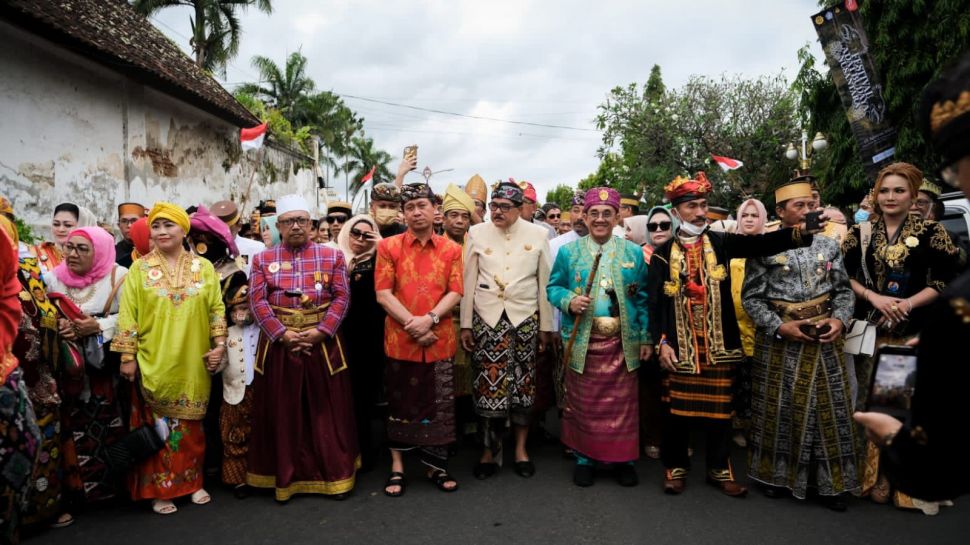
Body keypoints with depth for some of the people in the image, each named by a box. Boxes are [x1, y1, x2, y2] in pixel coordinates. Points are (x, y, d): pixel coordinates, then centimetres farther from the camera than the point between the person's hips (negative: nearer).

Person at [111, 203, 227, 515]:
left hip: (193, 361, 1)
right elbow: (128, 314, -1)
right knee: (157, 425, 4)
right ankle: (159, 489, 16)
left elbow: (216, 309, 5)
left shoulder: (203, 267, 4)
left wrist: (219, 344, -2)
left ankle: (192, 482, 24)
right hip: (154, 361, -1)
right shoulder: (139, 269, 0)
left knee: (191, 424, 11)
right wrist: (127, 356, -5)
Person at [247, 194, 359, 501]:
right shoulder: (263, 259, 7)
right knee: (282, 413, 8)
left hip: (323, 342, -1)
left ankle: (336, 475, 18)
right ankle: (285, 477, 21)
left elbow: (342, 297, -1)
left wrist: (321, 330, -13)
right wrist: (282, 333, -14)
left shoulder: (332, 256, 5)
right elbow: (257, 301, -2)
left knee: (328, 410, 6)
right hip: (279, 343, 1)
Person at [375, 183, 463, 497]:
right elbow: (383, 294, -5)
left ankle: (436, 466, 23)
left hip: (440, 340, 1)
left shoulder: (450, 249, 5)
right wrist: (411, 324, -13)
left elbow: (455, 293, -1)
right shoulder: (389, 247, 1)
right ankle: (397, 467, 23)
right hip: (400, 339, -1)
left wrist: (429, 319, -15)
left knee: (438, 405, 8)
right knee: (400, 403, 10)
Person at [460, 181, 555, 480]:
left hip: (524, 319, 0)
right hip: (487, 319, 0)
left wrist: (546, 326, 4)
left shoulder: (537, 234, 2)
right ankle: (490, 449, 16)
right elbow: (469, 282, 4)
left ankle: (520, 448, 22)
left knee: (523, 384, 7)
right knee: (488, 385, 0)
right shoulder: (477, 233, 3)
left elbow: (545, 283, 4)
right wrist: (465, 325, 2)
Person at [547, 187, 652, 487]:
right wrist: (568, 301, -15)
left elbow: (643, 298, 7)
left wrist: (646, 338, 3)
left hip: (622, 342, 1)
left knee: (622, 403, 7)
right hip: (582, 341, 0)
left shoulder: (633, 252, 6)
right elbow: (553, 287, 7)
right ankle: (584, 457, 23)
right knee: (583, 403, 7)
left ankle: (623, 457, 23)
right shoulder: (568, 252, 4)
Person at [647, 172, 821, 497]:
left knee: (718, 408, 9)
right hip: (679, 345, -1)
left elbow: (761, 244, -12)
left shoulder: (721, 243, 4)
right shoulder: (663, 254, 0)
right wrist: (661, 342, -11)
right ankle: (675, 467, 23)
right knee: (678, 408, 7)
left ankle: (720, 470, 24)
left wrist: (800, 233, -28)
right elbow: (655, 303, -2)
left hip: (718, 344, 1)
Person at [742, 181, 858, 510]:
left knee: (828, 407, 7)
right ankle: (776, 474, 23)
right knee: (779, 407, 7)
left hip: (824, 338, 3)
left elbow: (843, 290, 8)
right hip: (779, 340, -3)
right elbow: (751, 297, -5)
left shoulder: (829, 246, 5)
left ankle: (830, 482, 20)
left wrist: (840, 319, -10)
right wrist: (780, 326, -15)